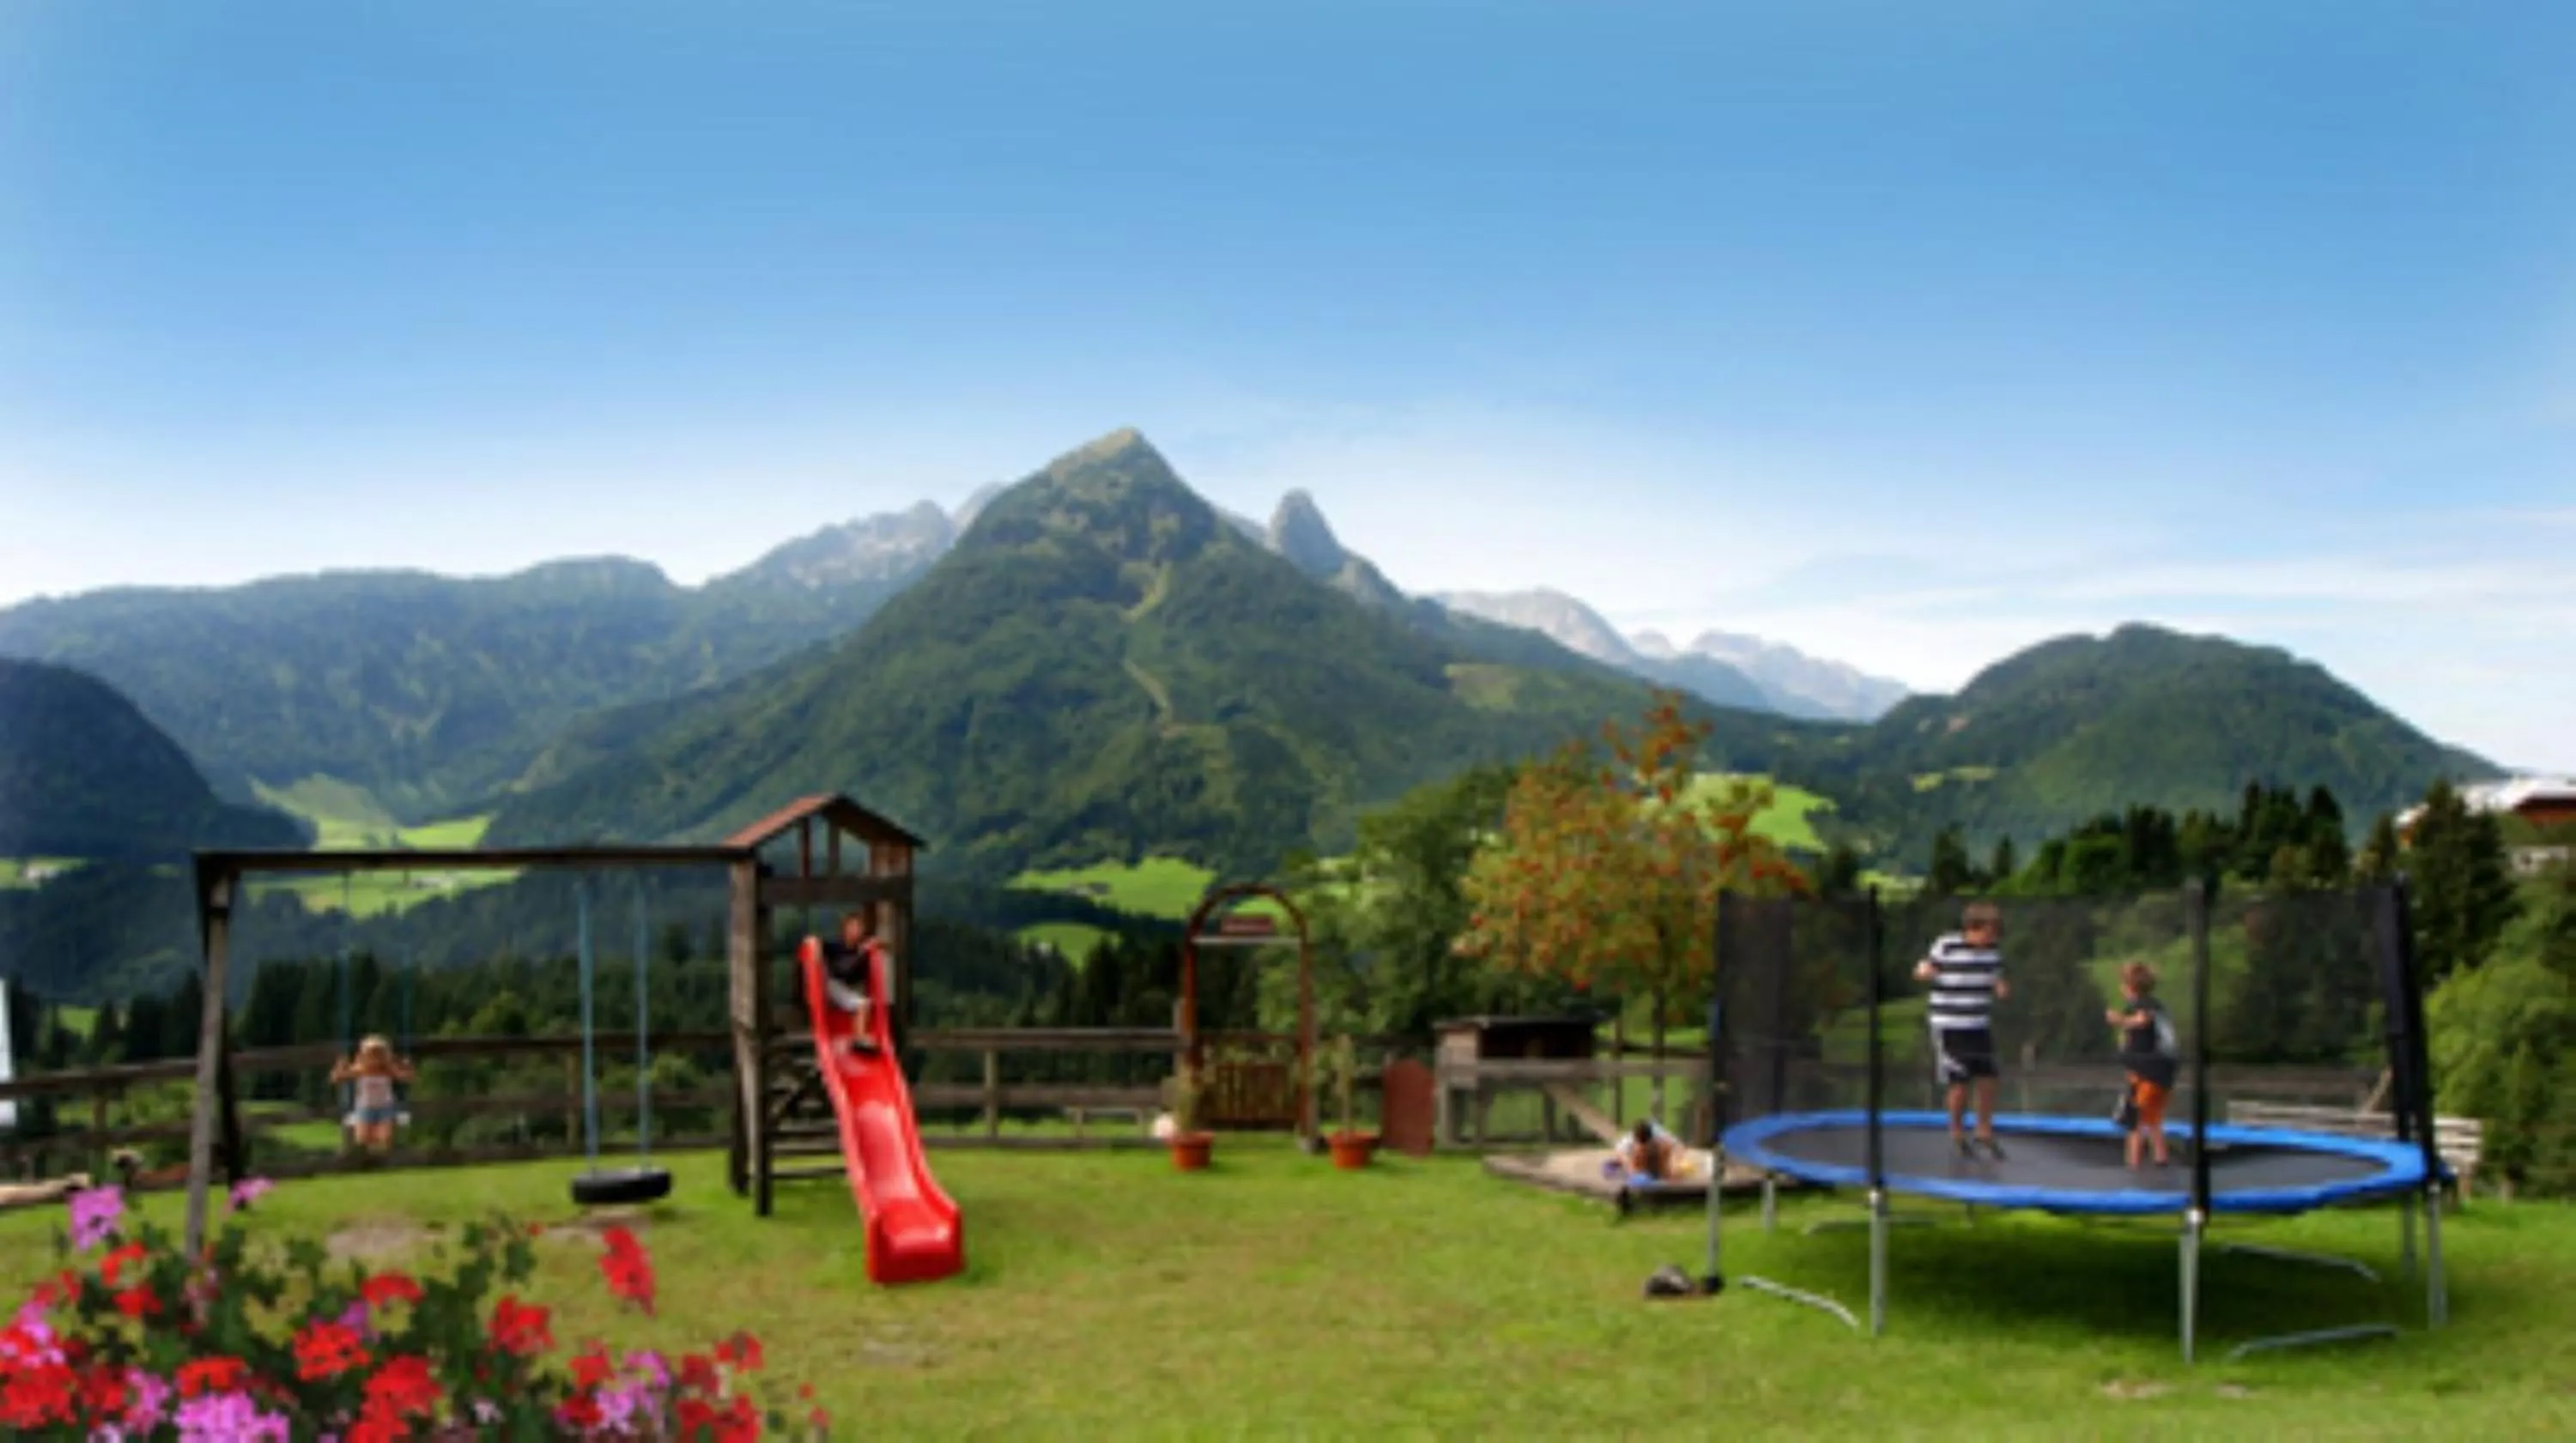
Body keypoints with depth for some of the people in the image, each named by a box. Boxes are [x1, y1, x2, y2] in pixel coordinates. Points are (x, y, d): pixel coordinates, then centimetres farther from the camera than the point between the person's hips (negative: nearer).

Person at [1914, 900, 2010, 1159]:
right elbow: (1927, 969, -4)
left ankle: (1985, 1131, 25)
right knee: (1960, 1083, -2)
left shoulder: (1993, 949, 0)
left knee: (1987, 1080, 4)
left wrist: (2002, 988, -10)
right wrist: (1924, 971, -27)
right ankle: (1957, 1134, 19)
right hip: (1949, 1025, -4)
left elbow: (1996, 980, 12)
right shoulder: (1946, 945, -13)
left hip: (1980, 1026, 4)